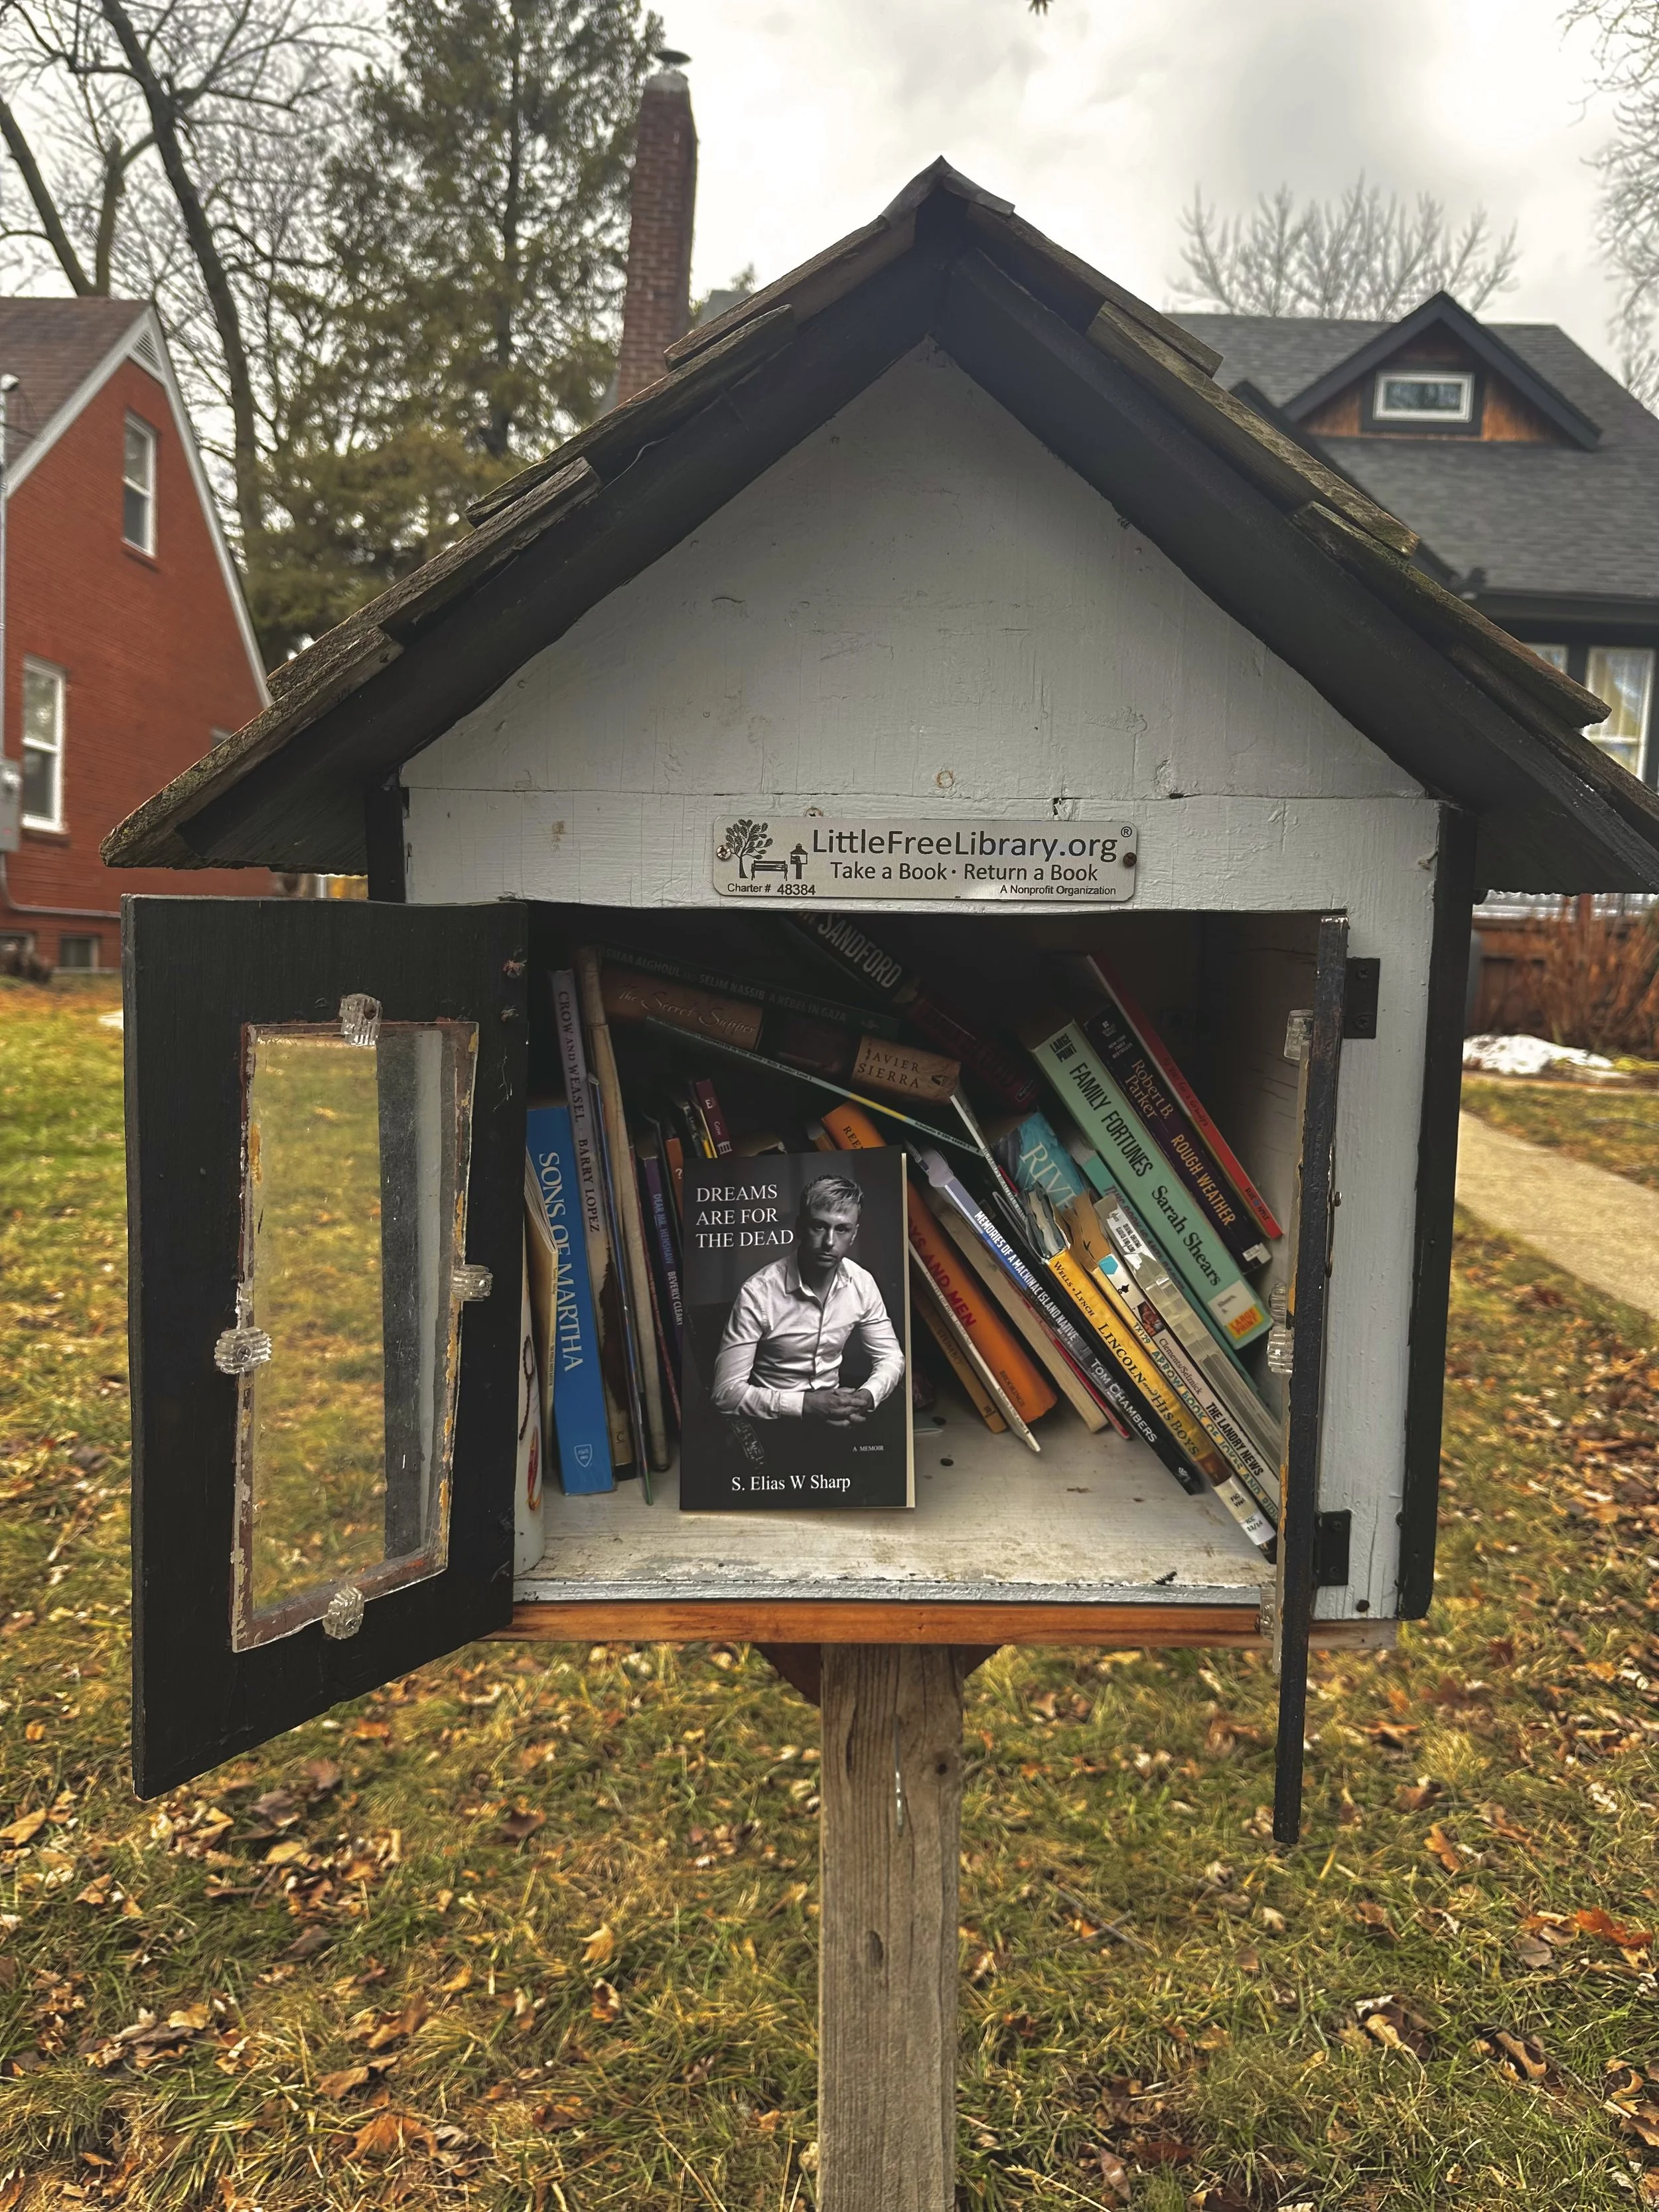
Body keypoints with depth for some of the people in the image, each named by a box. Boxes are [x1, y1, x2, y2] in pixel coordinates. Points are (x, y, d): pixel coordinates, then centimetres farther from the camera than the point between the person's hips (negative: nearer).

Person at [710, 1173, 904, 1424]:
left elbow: (892, 1357, 5)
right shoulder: (758, 1292, -19)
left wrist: (867, 1397, -16)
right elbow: (727, 1392, -20)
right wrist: (806, 1404, -28)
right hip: (775, 1418, -5)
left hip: (833, 1406, 5)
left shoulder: (862, 1283, -4)